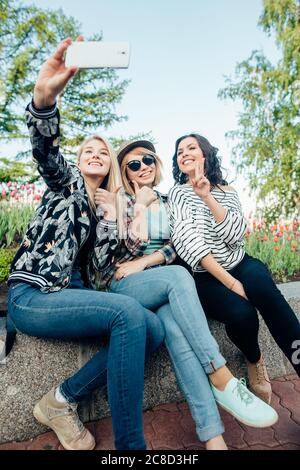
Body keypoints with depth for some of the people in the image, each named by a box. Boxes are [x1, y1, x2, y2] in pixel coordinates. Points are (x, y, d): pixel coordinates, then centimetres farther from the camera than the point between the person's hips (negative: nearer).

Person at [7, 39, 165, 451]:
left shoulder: (105, 207, 17)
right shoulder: (66, 182, 6)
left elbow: (95, 266, 8)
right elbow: (45, 149, -17)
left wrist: (110, 219, -4)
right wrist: (45, 95, -34)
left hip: (71, 294, 5)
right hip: (32, 295, -5)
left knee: (154, 328, -18)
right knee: (129, 312, -30)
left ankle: (62, 401, -10)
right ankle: (130, 443, -20)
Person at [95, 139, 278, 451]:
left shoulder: (167, 203, 16)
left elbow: (174, 248, 5)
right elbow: (125, 248, -5)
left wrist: (142, 263, -10)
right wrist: (140, 208, -9)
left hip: (163, 284, 3)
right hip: (123, 285, -3)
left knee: (175, 328, -31)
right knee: (178, 276, -34)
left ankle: (212, 436, -33)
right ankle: (221, 380, -34)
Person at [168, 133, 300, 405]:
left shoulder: (226, 192, 10)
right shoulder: (178, 193, 2)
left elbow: (235, 235, -8)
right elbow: (188, 241, -14)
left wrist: (207, 197, -17)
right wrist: (229, 282, -21)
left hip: (239, 265, 3)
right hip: (203, 277, -2)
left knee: (262, 285, -32)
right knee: (242, 313, -30)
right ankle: (254, 360, 5)